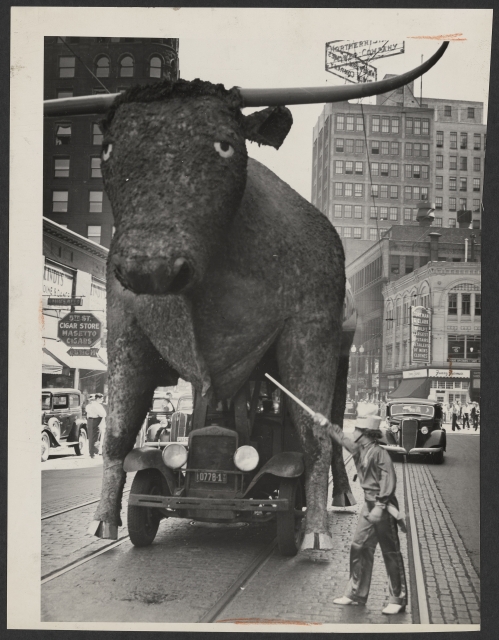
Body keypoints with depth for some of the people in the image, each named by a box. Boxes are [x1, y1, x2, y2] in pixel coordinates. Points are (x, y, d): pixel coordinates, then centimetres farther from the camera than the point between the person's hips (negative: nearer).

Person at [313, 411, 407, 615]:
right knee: (359, 548, 10)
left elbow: (389, 481, -23)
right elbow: (342, 438, 27)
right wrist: (326, 424, 34)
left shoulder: (379, 453, -17)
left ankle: (398, 600, 3)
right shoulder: (359, 450, 9)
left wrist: (381, 506, -29)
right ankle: (356, 594, 20)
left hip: (384, 507, -9)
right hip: (369, 505, 9)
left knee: (391, 553, -3)